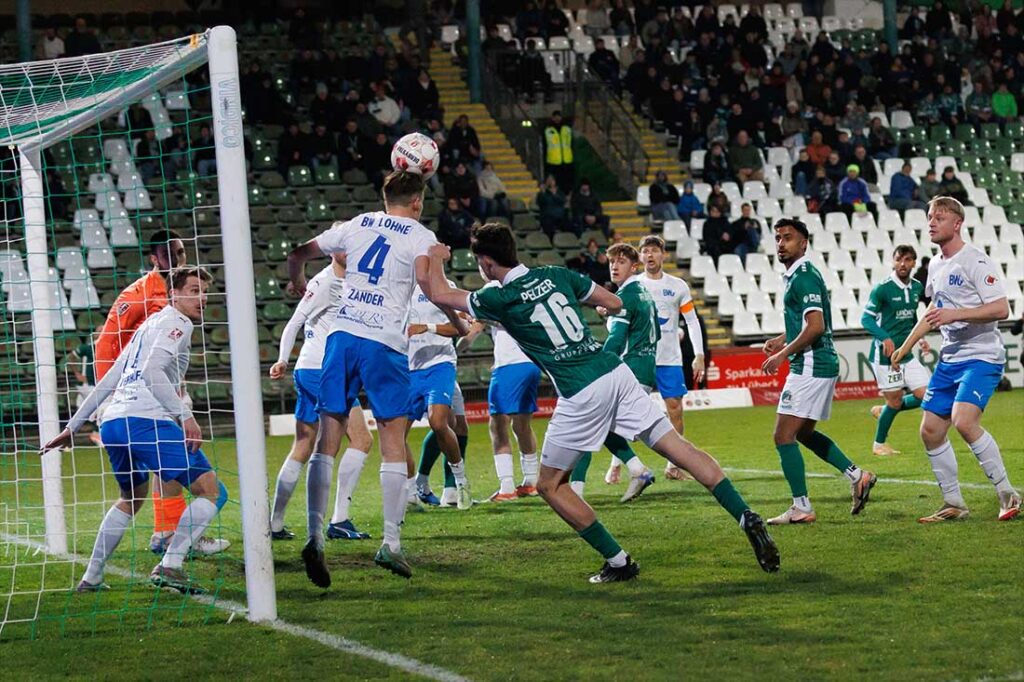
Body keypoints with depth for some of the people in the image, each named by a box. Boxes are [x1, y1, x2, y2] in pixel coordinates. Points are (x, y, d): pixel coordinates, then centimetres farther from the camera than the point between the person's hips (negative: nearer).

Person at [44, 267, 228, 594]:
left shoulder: (150, 324, 28)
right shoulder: (176, 323, 1)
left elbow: (109, 379, 30)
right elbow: (152, 371, -16)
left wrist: (74, 425, 32)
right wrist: (185, 415, -22)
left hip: (112, 423, 9)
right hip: (146, 420, -9)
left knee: (131, 499, 32)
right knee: (212, 491, -8)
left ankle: (91, 577, 30)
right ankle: (170, 565, -20)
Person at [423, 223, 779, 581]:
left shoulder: (499, 299, -3)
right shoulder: (556, 275, 12)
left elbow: (439, 294, 11)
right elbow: (615, 303, 19)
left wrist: (435, 258, 29)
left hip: (581, 395, -6)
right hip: (616, 373, 6)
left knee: (550, 485, 10)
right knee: (680, 448, 7)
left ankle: (618, 562, 7)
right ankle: (748, 518, -3)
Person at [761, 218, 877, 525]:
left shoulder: (803, 276, -15)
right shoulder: (798, 274, 16)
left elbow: (815, 327, -23)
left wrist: (782, 355, -17)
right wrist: (783, 340, 16)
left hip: (810, 367, -11)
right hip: (822, 365, 11)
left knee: (784, 436, -6)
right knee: (804, 433, 21)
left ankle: (801, 507, -4)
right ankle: (857, 475, 19)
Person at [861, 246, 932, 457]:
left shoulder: (917, 288, 8)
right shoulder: (882, 288, -12)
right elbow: (866, 318, -13)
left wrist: (920, 337, 11)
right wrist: (885, 338, -27)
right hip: (884, 353, -6)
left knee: (926, 395, -1)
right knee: (895, 401, -1)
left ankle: (883, 411, 22)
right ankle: (879, 443, 21)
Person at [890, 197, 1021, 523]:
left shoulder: (975, 261, -13)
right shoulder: (935, 266, 13)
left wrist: (955, 314, -28)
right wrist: (905, 347, 29)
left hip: (982, 356, -9)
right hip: (949, 358, 9)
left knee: (964, 420, -26)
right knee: (930, 431, 4)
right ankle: (954, 504, 15)